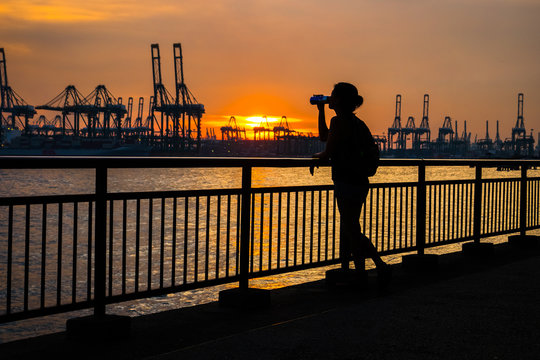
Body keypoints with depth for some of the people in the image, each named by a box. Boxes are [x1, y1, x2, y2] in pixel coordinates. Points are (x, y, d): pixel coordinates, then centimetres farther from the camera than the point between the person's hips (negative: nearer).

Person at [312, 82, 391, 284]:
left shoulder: (339, 121, -13)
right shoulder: (356, 123, 15)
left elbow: (328, 153, -13)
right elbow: (324, 136, 28)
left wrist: (316, 156, 9)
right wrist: (321, 111, 23)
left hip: (347, 183, -10)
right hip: (360, 183, 10)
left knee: (352, 231, -4)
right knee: (348, 229, 14)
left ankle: (380, 266, -9)